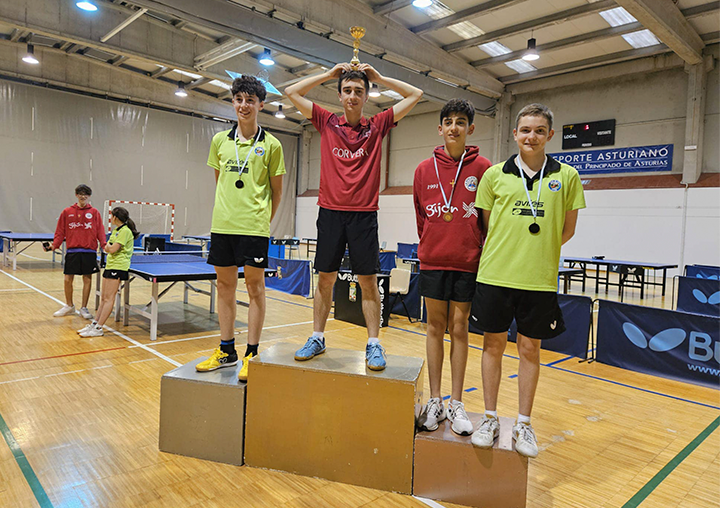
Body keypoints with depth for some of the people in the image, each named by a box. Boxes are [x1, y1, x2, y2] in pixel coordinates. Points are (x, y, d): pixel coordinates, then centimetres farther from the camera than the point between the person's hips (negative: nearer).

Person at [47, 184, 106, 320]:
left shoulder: (94, 213, 5)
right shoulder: (67, 212, 7)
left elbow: (100, 231, 1)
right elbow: (60, 232, 8)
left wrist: (104, 244, -13)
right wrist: (54, 245, -4)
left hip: (89, 251, -1)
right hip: (72, 251, 1)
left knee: (87, 279, 3)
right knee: (68, 279, 4)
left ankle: (84, 308, 15)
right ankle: (69, 306, 24)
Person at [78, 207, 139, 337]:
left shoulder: (125, 231, -13)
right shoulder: (116, 230, 17)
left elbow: (113, 249, -17)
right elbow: (106, 248, 19)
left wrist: (108, 246, 3)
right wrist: (108, 247, -2)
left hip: (118, 267, -10)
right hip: (110, 265, 10)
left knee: (109, 298, -7)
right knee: (103, 297, 12)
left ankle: (98, 328, -6)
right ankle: (95, 324, 17)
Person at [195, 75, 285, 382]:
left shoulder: (271, 145, 1)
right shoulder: (220, 141, 11)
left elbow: (276, 190, 6)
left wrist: (264, 219, 5)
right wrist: (224, 211, 13)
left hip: (254, 227, -4)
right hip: (222, 225, 4)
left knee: (255, 286, 1)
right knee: (225, 285, 9)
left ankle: (251, 354, 10)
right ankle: (226, 351, 21)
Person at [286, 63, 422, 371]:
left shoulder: (377, 125, 8)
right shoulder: (327, 122, 10)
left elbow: (415, 95, 12)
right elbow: (291, 93, 13)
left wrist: (378, 77, 10)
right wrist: (328, 75, 11)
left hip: (364, 214, -1)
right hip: (330, 211, 1)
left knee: (368, 281, 1)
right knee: (325, 278, 6)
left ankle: (373, 345, 9)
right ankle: (317, 338, 19)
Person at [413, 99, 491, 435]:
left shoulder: (482, 168, -2)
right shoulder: (425, 170, 5)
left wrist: (479, 251, 2)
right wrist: (429, 246, 12)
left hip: (468, 262, -2)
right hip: (432, 261, 2)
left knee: (459, 328, 5)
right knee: (435, 326, 7)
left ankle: (456, 404, 15)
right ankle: (434, 402, 17)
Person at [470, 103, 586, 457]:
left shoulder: (567, 177, 4)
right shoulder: (495, 175, 4)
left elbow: (567, 229, 9)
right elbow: (486, 224, 10)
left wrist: (536, 252, 2)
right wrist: (503, 254, 2)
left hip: (539, 279, 0)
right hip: (495, 275, 0)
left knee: (530, 349, 9)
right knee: (493, 345, 8)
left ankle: (523, 424, 25)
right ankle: (490, 419, 23)